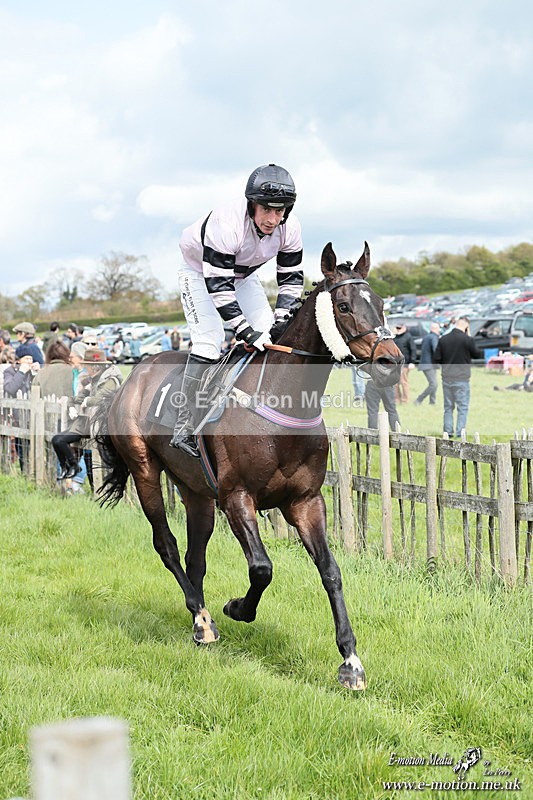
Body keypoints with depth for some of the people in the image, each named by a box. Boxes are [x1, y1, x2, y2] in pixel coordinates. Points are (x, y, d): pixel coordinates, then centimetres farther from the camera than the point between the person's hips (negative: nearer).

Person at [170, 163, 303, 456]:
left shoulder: (290, 228, -22)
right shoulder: (226, 224, -41)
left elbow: (291, 278, -9)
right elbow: (218, 285, -39)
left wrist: (281, 317, -23)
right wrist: (245, 330, -42)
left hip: (242, 274, 6)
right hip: (200, 272, -6)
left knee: (268, 334, -8)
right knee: (209, 341, -20)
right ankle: (185, 428, -18)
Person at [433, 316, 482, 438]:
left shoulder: (443, 339, 1)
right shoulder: (467, 340, -12)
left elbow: (436, 359, 1)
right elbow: (477, 355, 4)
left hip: (446, 378, 4)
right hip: (461, 378, -4)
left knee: (448, 407, 14)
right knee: (463, 407, 3)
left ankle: (448, 432, 15)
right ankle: (460, 433, -2)